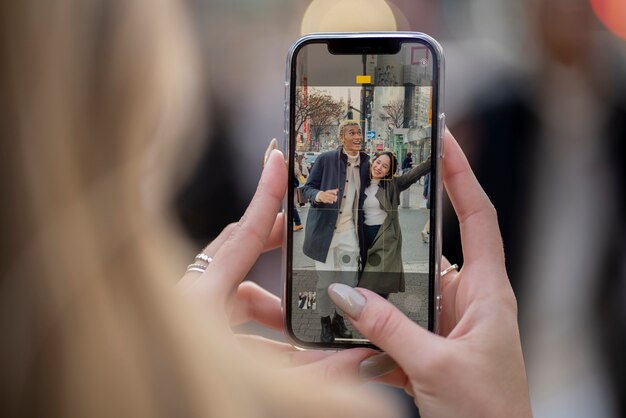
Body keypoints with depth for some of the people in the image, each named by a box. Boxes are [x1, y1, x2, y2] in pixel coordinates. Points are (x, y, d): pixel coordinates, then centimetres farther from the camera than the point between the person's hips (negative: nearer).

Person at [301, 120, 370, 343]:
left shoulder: (366, 163, 4)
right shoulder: (325, 159, -5)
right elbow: (307, 188, -2)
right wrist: (320, 195, -24)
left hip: (350, 232, 3)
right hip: (325, 230, -3)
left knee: (349, 280, 6)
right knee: (325, 280, 3)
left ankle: (339, 319, 27)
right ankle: (325, 323, 21)